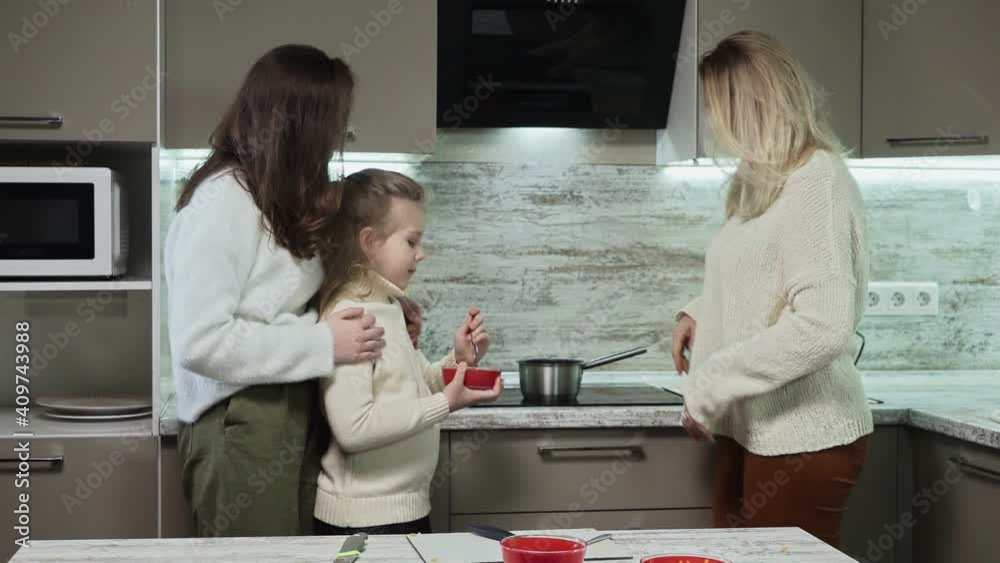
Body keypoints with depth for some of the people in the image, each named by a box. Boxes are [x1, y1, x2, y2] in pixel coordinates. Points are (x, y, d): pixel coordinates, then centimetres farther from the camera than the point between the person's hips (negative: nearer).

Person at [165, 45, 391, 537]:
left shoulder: (282, 198, 15)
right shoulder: (223, 200, -14)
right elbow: (200, 342, -22)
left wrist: (374, 315, 2)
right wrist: (325, 345, -18)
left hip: (296, 418, 9)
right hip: (243, 430, -8)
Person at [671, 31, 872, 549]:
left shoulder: (818, 182, -15)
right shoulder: (766, 183, 13)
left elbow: (824, 326, -25)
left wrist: (709, 387, -19)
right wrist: (699, 313, 9)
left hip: (802, 439, -8)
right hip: (751, 429, 8)